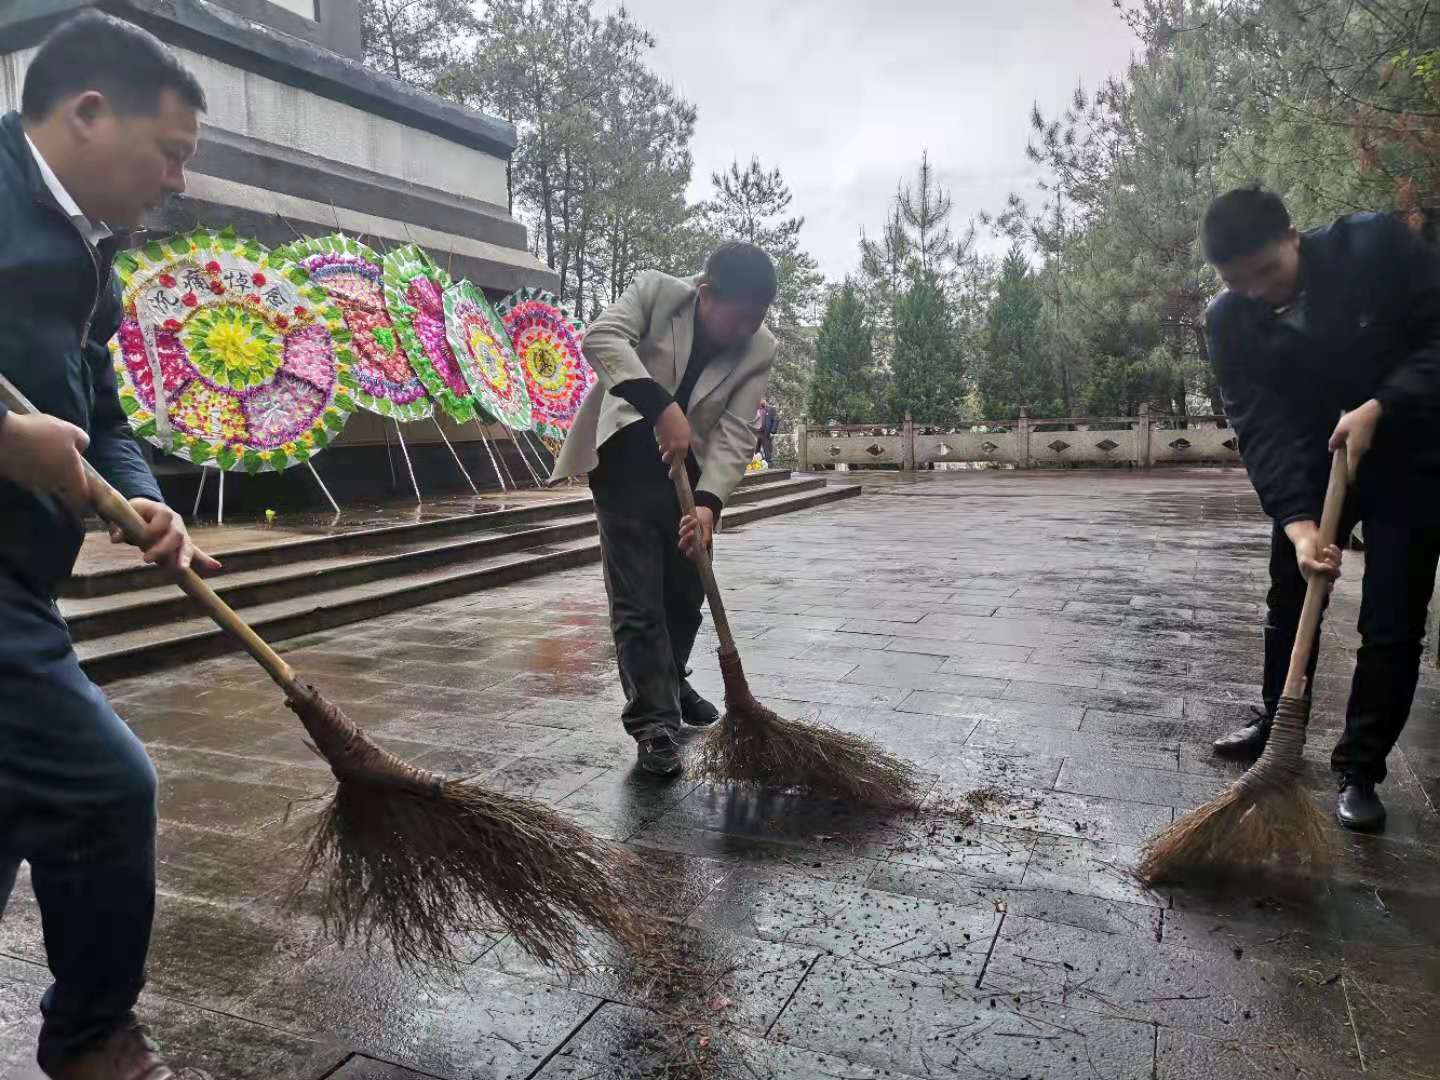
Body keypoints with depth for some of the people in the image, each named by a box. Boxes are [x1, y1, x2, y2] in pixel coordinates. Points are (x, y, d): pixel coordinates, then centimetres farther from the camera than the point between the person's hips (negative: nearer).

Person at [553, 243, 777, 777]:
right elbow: (602, 337, -29)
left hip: (689, 469, 4)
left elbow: (735, 433, -12)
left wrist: (709, 502, -27)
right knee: (637, 599, -8)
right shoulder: (657, 290, -13)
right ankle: (652, 721, -1)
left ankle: (669, 684, 39)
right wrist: (662, 406, -39)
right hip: (626, 459, -4)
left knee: (687, 591, 15)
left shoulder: (760, 349, -6)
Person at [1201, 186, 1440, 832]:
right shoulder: (1229, 320, -15)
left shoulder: (1375, 244, -20)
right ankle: (1275, 722, 34)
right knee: (1289, 599, 12)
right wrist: (1298, 523, -32)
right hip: (1312, 463, 3)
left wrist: (1378, 408, -30)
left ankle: (1359, 770, 10)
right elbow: (1261, 427, -21)